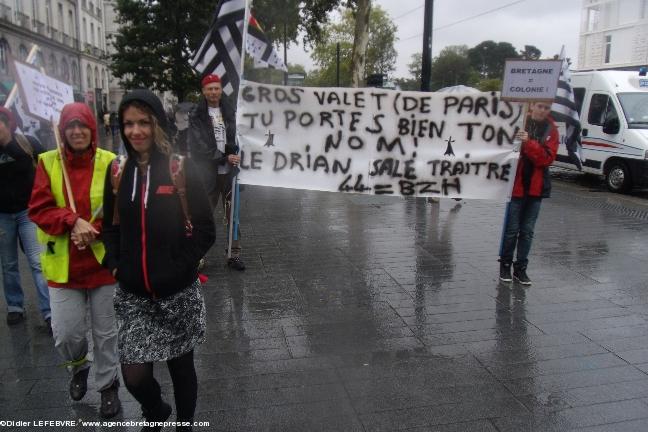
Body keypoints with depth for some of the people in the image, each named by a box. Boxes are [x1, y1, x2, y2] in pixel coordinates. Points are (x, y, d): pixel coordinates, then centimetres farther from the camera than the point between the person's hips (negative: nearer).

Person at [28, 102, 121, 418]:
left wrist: (94, 230, -20)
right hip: (63, 265, 1)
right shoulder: (48, 162, -2)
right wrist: (73, 222, -22)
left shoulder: (110, 162, -7)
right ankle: (78, 367, 38)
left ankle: (108, 386, 32)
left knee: (106, 332, 10)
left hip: (104, 261, -1)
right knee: (65, 334, 3)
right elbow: (38, 209, -7)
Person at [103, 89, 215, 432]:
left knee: (180, 365, 13)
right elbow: (110, 226, 14)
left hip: (178, 292, -2)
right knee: (134, 375, 1)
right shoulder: (118, 173, 3)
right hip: (132, 294, 3)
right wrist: (114, 264, 0)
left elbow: (205, 230, -6)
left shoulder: (180, 171, -7)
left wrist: (180, 267, -13)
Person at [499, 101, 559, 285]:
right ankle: (505, 265, 19)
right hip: (517, 185, -3)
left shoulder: (551, 129, 2)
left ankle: (521, 268, 20)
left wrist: (529, 143, -24)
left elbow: (547, 158, -10)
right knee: (512, 229, 3)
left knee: (527, 231, 10)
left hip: (536, 187, 3)